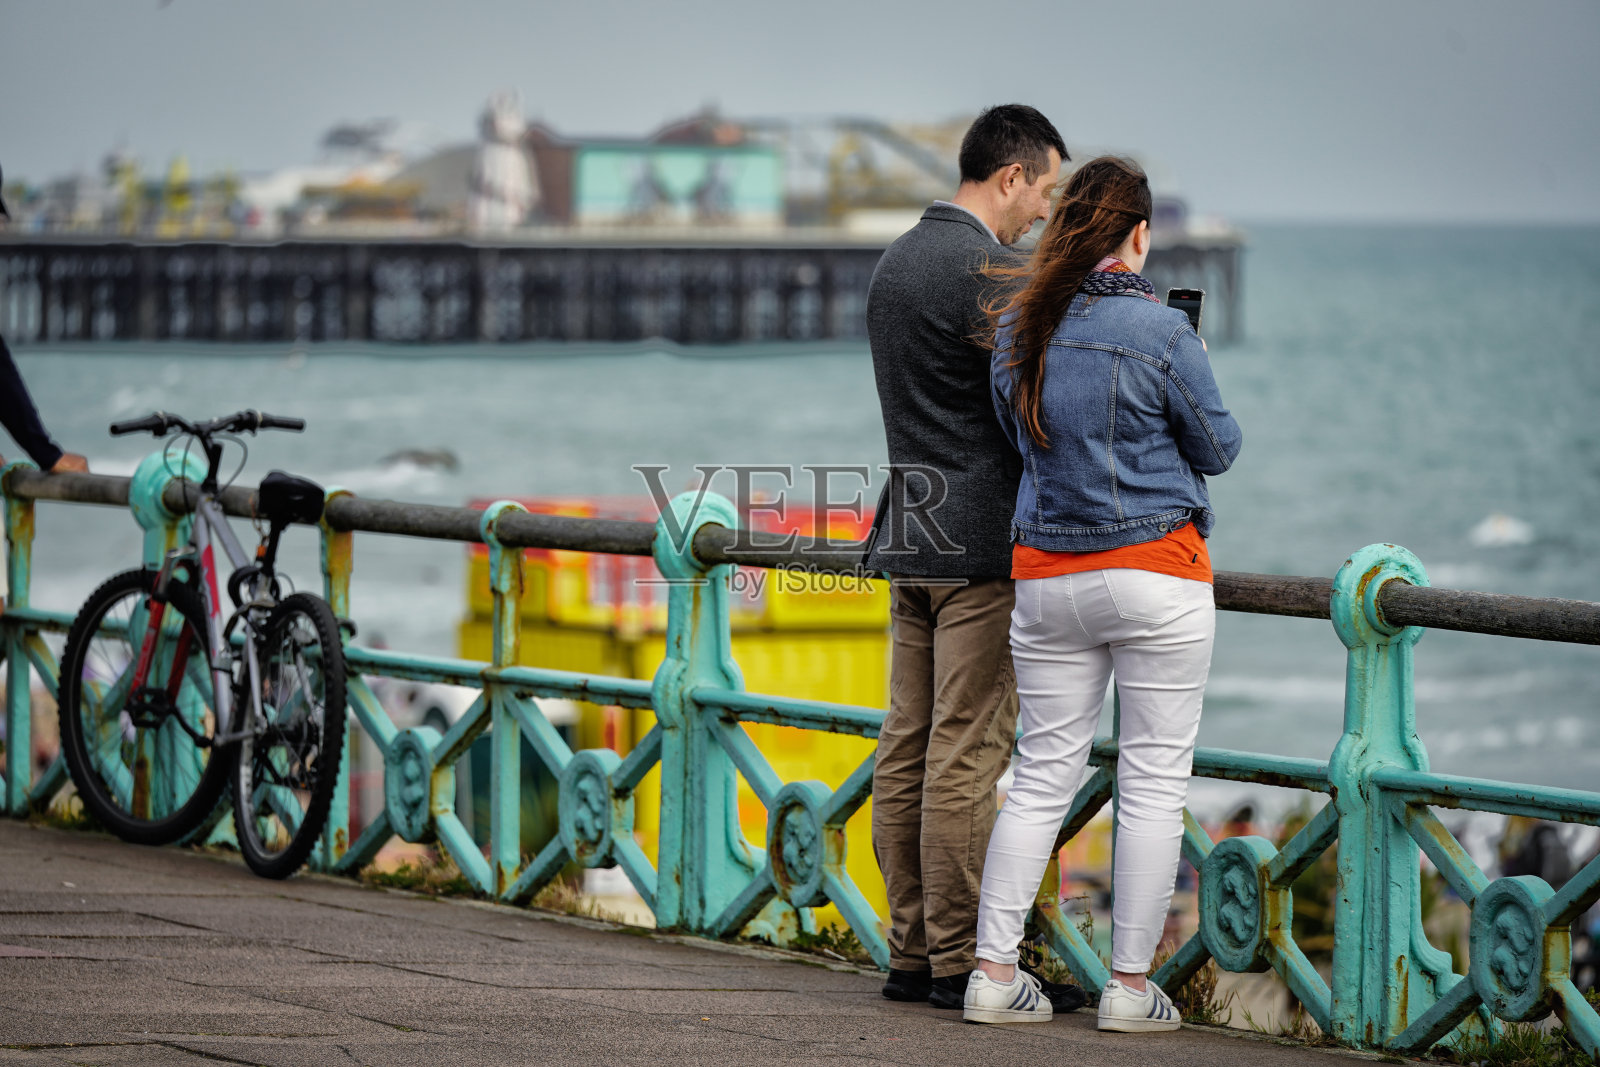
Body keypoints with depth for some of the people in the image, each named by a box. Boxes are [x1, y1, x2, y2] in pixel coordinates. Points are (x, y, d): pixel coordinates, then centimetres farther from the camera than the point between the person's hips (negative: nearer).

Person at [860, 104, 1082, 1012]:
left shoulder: (897, 262, 15)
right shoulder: (991, 271, -14)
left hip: (911, 530, 9)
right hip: (983, 538, -9)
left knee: (909, 750, 8)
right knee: (968, 754, -7)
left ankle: (912, 953, 12)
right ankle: (960, 962, -5)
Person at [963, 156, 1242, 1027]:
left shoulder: (1017, 327, 2)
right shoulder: (1162, 334, -13)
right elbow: (1218, 449, -1)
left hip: (1047, 577, 5)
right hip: (1156, 572, -5)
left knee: (1042, 775, 11)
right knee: (1154, 778, 3)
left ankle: (993, 972, 7)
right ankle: (1129, 986, 3)